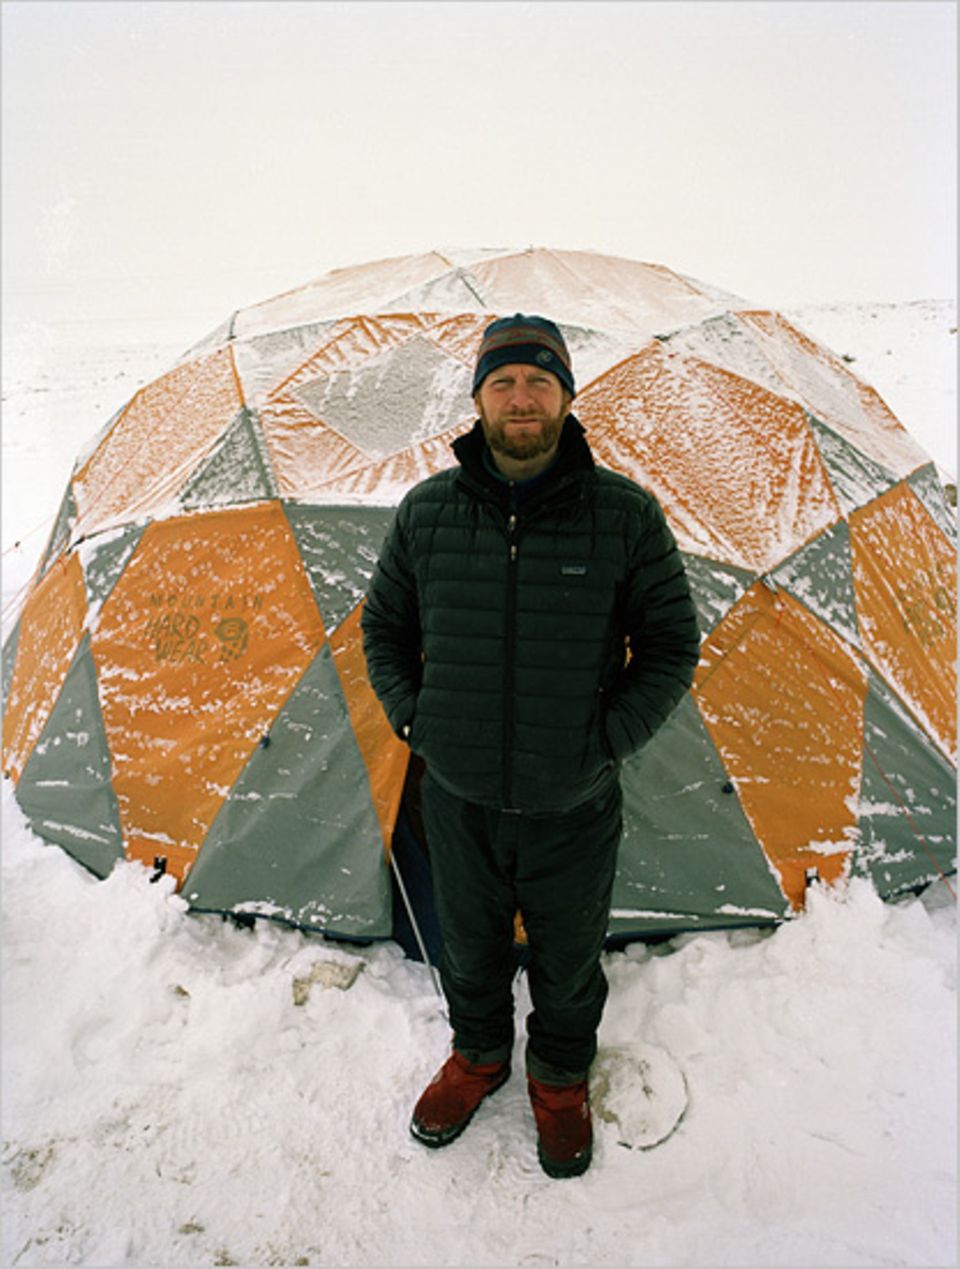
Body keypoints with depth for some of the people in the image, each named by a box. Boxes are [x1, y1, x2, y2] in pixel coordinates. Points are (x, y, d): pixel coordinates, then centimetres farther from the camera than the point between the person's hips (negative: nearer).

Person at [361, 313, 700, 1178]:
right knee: (470, 946, 23)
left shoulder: (626, 515, -12)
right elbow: (385, 628, 9)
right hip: (459, 798, 2)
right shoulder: (428, 512, -5)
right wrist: (412, 718, -2)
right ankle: (478, 1057, 53)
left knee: (568, 961, 20)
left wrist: (604, 743, -12)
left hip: (573, 808, -1)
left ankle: (561, 1080, 49)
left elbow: (671, 647, -5)